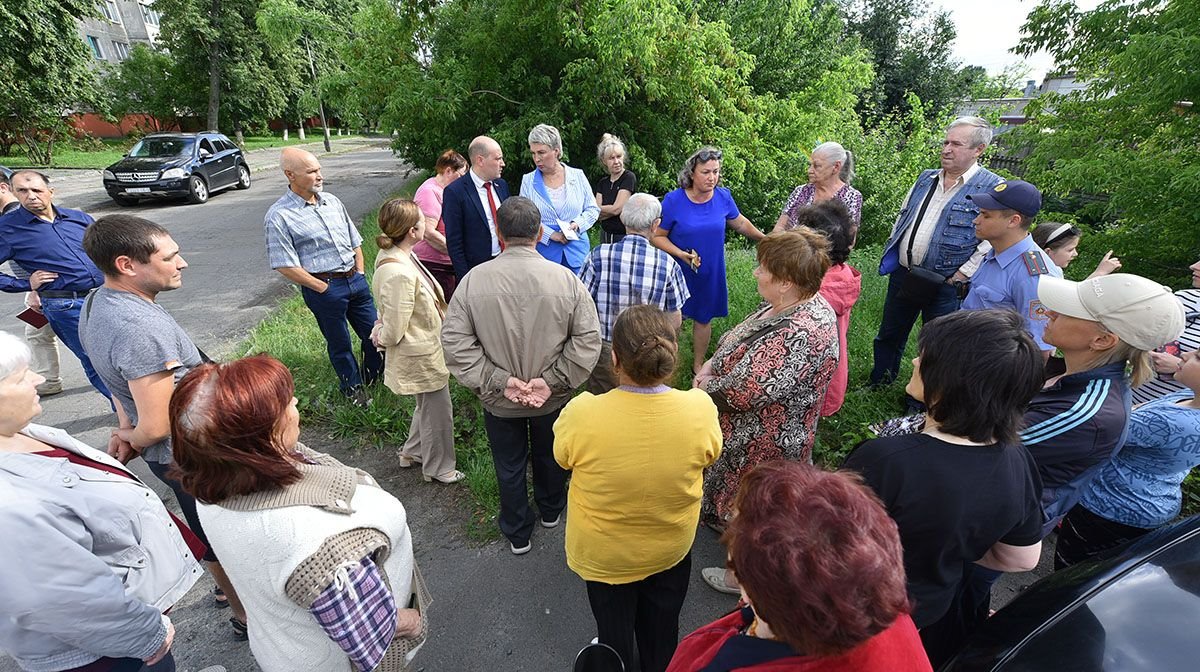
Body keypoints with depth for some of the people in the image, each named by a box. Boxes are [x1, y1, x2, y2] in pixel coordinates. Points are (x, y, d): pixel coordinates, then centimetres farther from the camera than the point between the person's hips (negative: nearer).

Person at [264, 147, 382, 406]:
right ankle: (353, 387, 32)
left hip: (354, 279, 6)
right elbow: (286, 266, -12)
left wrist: (359, 274, 9)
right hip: (323, 287, -5)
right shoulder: (279, 216, -11)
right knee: (339, 344, 10)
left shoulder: (332, 201, 8)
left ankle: (374, 377, 38)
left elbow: (354, 241, 16)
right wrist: (323, 288, -11)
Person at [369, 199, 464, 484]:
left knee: (427, 405, 28)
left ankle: (412, 452, 49)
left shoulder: (391, 255, -2)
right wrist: (381, 337, -5)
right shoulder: (400, 274, -33)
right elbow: (393, 332, -25)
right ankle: (438, 468, 34)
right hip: (421, 357, -9)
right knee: (438, 411, 12)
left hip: (425, 350, 9)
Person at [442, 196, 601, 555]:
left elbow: (455, 341, -16)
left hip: (499, 401, 0)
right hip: (552, 398, 1)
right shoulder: (564, 278, -18)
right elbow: (588, 339, -17)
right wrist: (552, 381, -14)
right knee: (550, 457, 27)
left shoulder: (474, 279, -17)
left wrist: (498, 381, -14)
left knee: (509, 467, 22)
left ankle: (518, 535, 42)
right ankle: (551, 511, 54)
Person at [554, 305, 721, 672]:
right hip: (671, 546, 2)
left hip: (603, 554, -1)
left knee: (615, 631, 30)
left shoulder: (581, 413, -35)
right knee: (661, 627, 33)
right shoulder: (700, 408, -29)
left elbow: (563, 458, -12)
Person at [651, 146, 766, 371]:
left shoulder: (723, 197, -5)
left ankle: (698, 365, 37)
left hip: (710, 273, 4)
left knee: (703, 319, 17)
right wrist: (681, 254, -23)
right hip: (679, 272, -3)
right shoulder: (674, 200, -16)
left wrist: (764, 239, 18)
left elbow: (740, 223, 14)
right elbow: (657, 236, -10)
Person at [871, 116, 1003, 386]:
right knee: (888, 336, 17)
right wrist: (891, 255, 9)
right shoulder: (926, 178, 9)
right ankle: (878, 383, 35)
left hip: (945, 285, -5)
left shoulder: (992, 188, -10)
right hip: (902, 275, 6)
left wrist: (958, 278, -17)